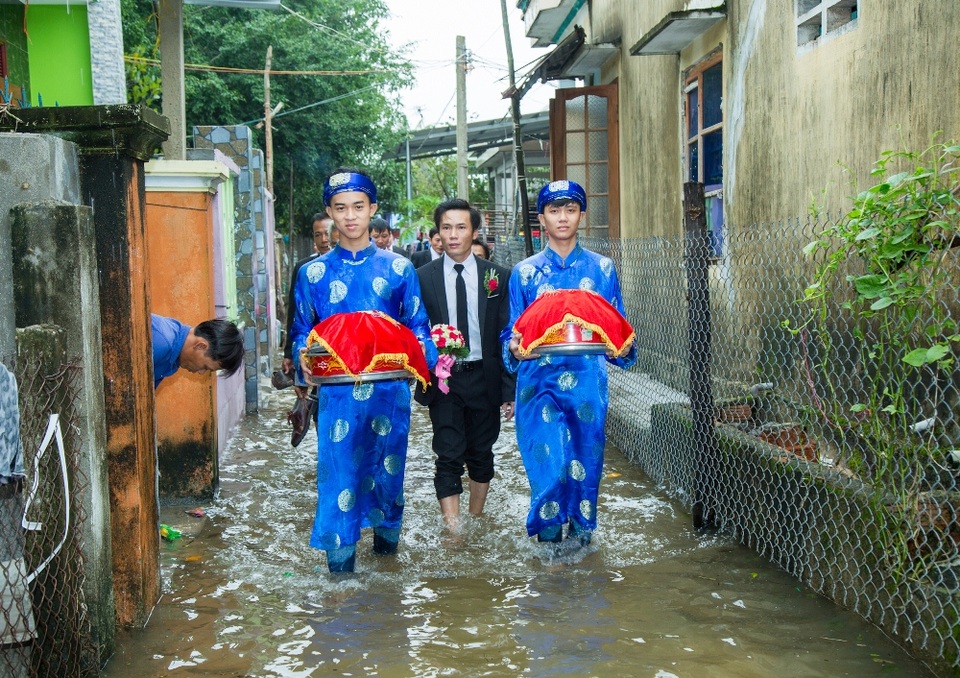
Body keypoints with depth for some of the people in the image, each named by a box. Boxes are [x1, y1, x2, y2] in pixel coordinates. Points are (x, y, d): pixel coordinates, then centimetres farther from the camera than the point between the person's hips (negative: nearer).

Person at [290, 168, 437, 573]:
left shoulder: (398, 268, 6)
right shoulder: (313, 273, 7)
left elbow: (418, 328, 7)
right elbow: (301, 331, 12)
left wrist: (425, 365, -11)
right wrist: (303, 361, -9)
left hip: (389, 391, 1)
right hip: (337, 393, 0)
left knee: (388, 473, 10)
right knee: (338, 477, -3)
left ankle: (386, 549, 29)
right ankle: (339, 567, 7)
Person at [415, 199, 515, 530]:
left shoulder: (498, 276, 1)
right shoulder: (422, 277, 0)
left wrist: (511, 389, -3)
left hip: (484, 379, 2)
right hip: (442, 379, -1)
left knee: (481, 455, 13)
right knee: (448, 459, -4)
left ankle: (477, 522, 30)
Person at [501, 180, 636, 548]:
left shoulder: (602, 268, 10)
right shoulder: (525, 272, 9)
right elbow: (512, 331, 9)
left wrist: (623, 347, -11)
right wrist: (515, 348, -13)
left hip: (587, 383, 1)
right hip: (539, 383, -1)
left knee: (584, 468, 6)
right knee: (548, 469, -9)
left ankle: (580, 543, 24)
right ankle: (548, 546, 8)